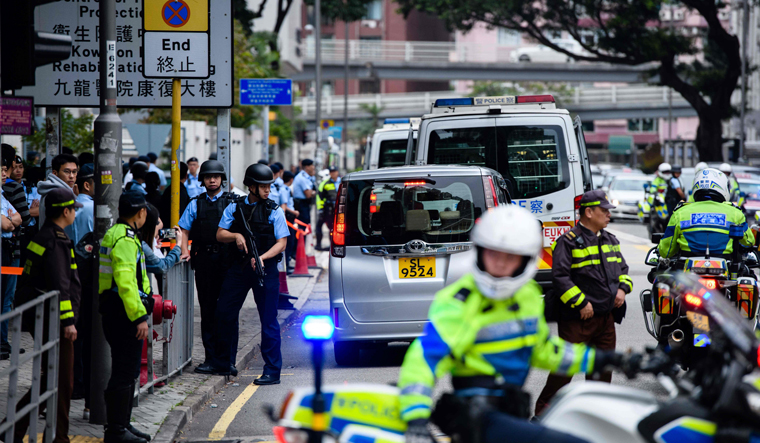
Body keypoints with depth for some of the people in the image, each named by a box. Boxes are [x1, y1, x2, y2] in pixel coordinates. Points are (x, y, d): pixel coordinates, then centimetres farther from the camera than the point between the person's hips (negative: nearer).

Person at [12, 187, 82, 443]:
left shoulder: (42, 237, 14)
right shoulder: (56, 241, -17)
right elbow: (59, 285, -22)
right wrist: (68, 321, -22)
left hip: (43, 321, 10)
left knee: (49, 380, 15)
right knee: (62, 383, -2)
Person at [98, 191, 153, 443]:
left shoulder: (115, 234, 17)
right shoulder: (126, 239, -17)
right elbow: (126, 281, -26)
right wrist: (139, 316, -26)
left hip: (114, 311, 11)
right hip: (124, 313, -11)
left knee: (128, 371, 18)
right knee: (124, 372, -6)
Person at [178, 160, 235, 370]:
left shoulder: (232, 203, 8)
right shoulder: (195, 204, 14)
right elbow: (184, 230, 12)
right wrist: (184, 251, -2)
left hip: (226, 258, -2)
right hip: (203, 258, 2)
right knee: (207, 309, 3)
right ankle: (210, 357, 7)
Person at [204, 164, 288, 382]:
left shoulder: (274, 211, 1)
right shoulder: (235, 207, 8)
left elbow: (281, 243, -3)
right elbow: (220, 234, 6)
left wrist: (262, 258, -18)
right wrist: (236, 235, -14)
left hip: (265, 268, -3)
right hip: (238, 267, 3)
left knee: (268, 320, -3)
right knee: (225, 313, 7)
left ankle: (272, 371, 1)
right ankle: (223, 363, 23)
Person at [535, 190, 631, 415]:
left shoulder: (611, 241, 15)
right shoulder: (569, 241, -10)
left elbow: (622, 268, 24)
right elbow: (559, 277, -17)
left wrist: (622, 288, 3)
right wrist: (581, 303, -20)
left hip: (606, 316, 7)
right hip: (577, 318, -7)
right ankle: (544, 409, 3)